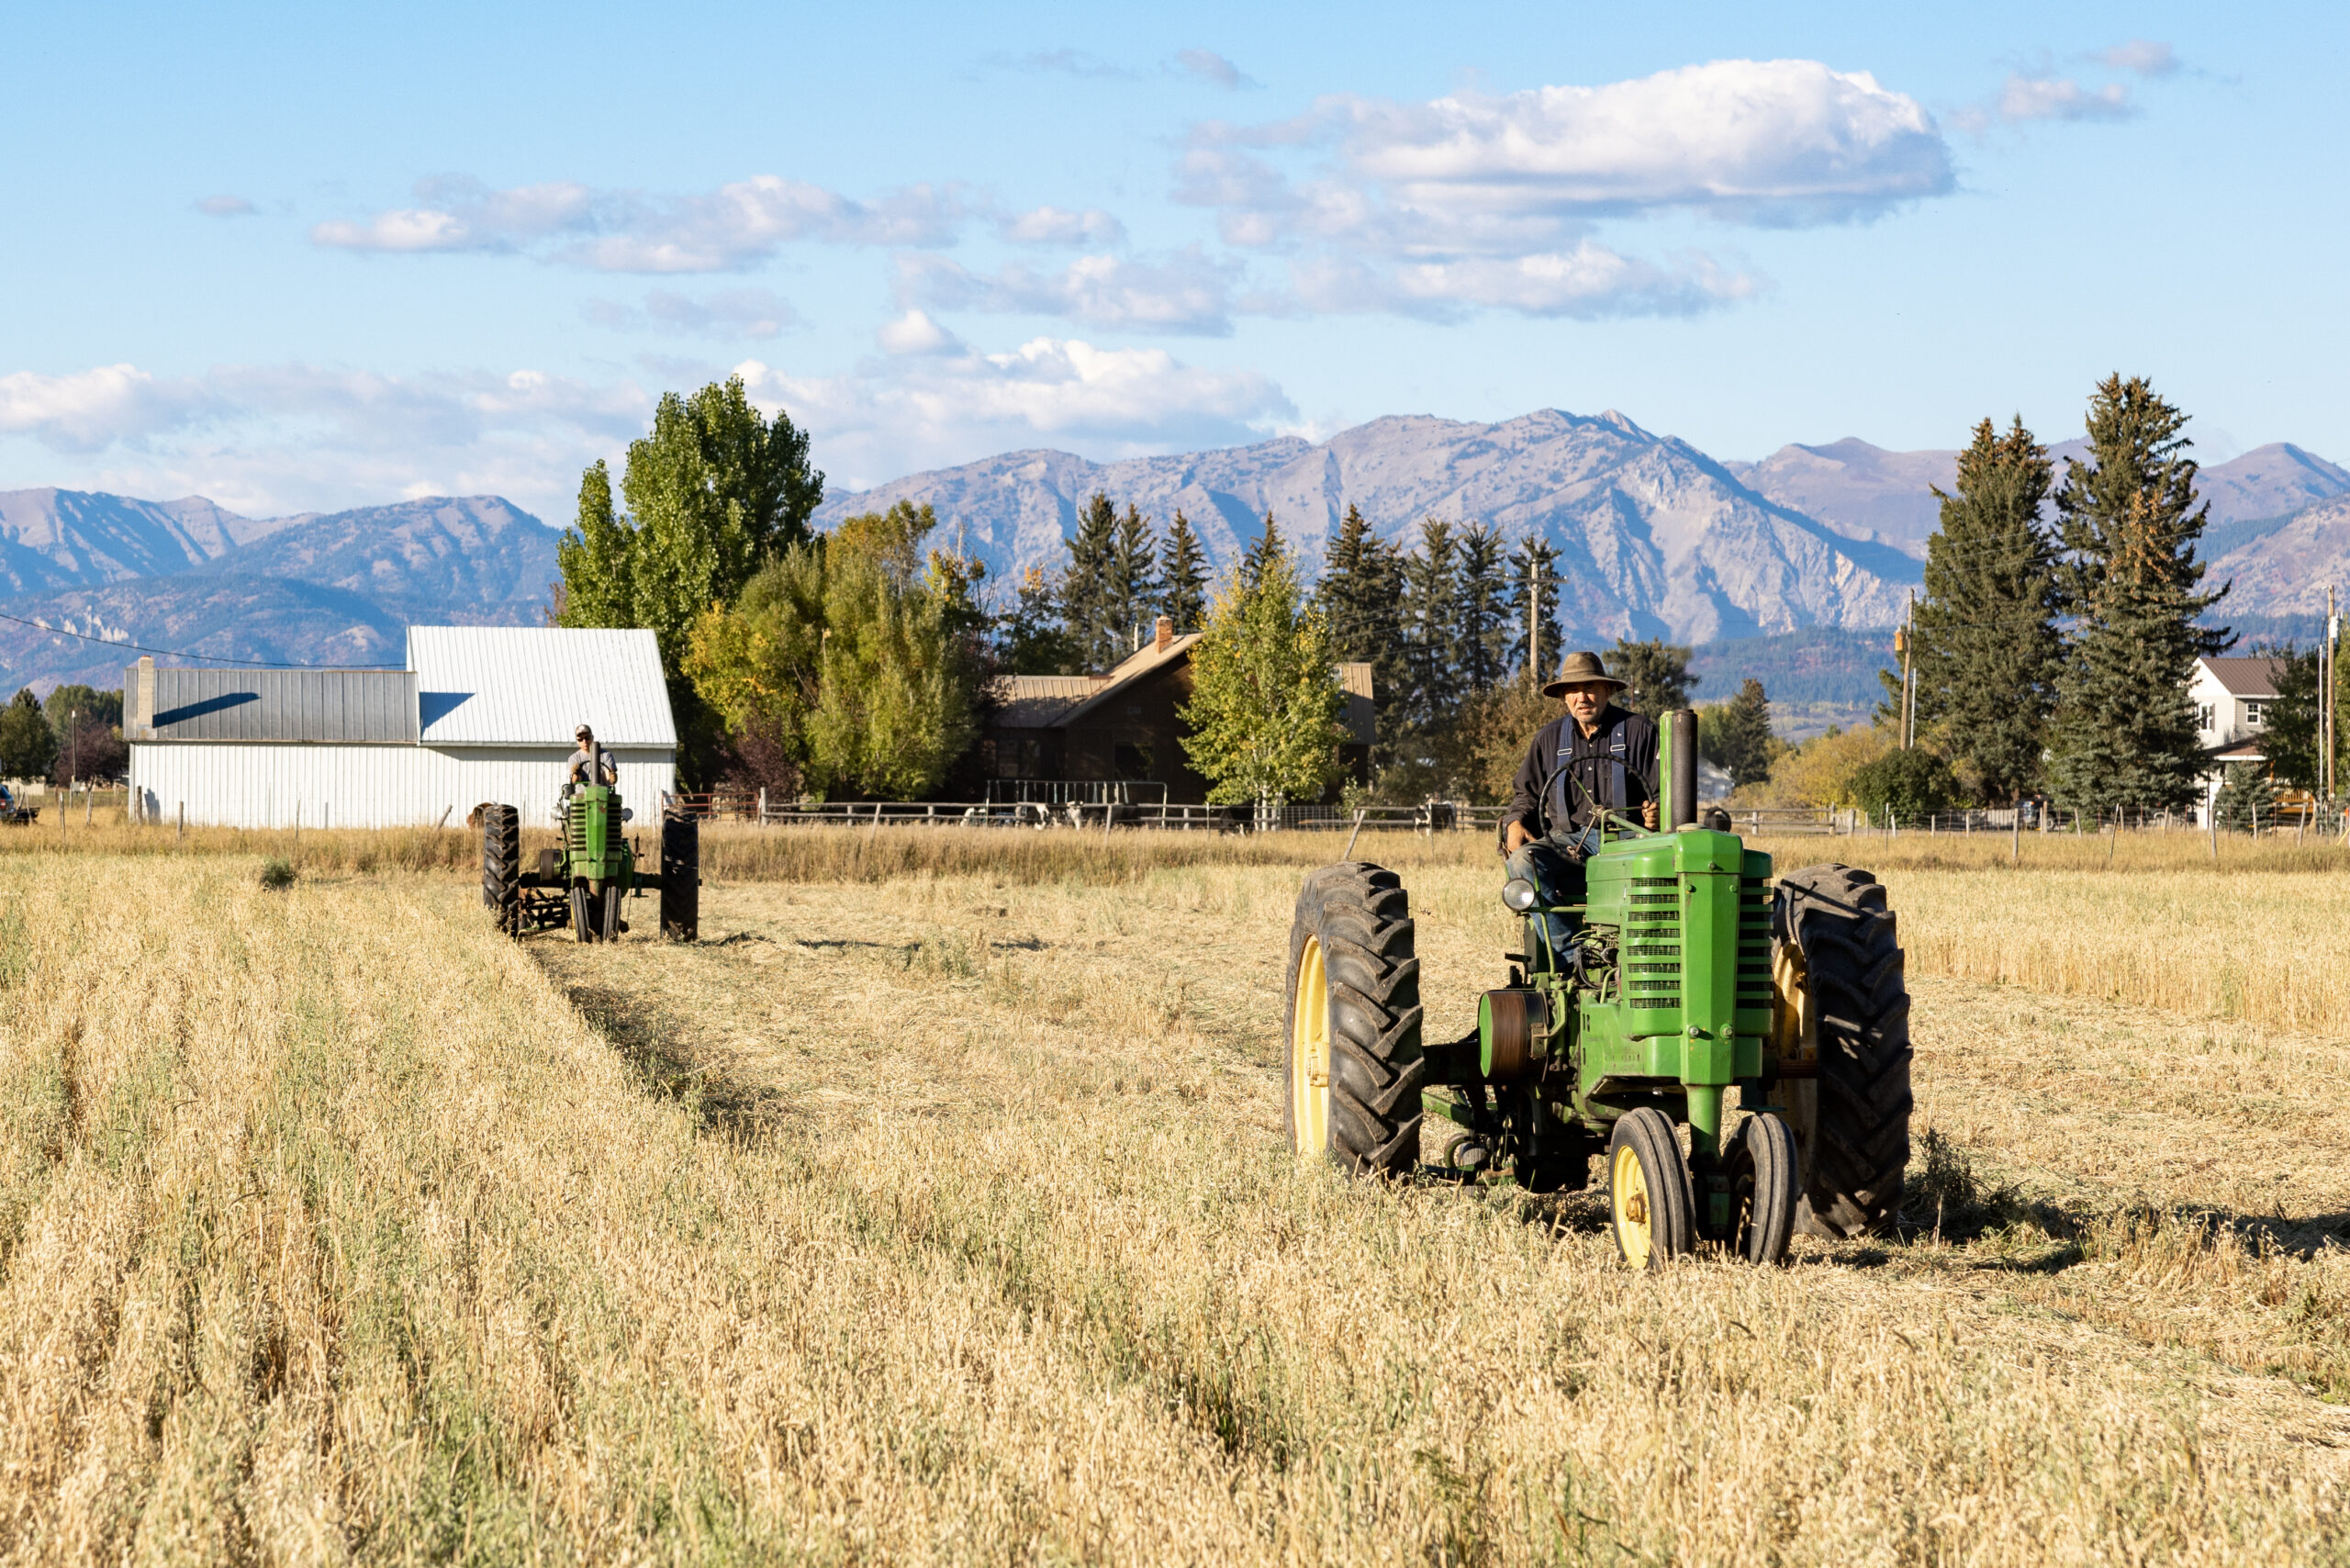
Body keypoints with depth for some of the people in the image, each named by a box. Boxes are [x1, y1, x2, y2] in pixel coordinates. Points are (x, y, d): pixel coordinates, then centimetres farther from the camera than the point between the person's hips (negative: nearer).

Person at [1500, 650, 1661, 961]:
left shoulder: (1638, 731, 8)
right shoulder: (1549, 739, 18)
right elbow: (1527, 794, 24)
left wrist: (1656, 812, -18)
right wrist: (1515, 822, 2)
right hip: (1568, 840, 3)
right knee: (1523, 861, -30)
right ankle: (1567, 948, -34)